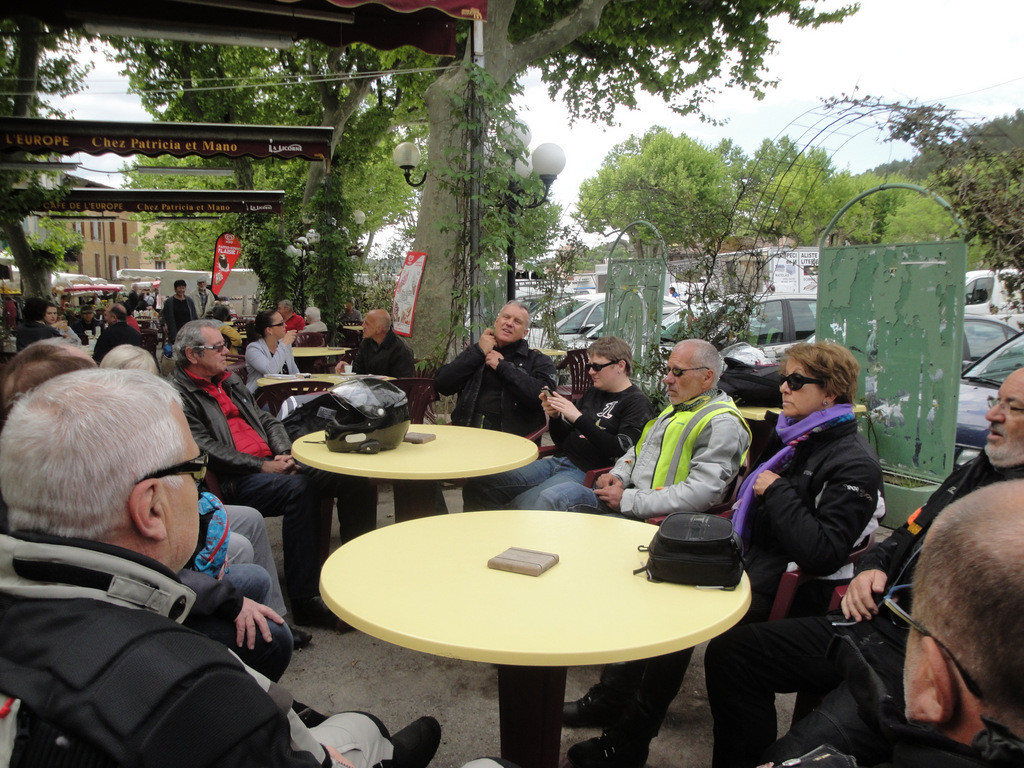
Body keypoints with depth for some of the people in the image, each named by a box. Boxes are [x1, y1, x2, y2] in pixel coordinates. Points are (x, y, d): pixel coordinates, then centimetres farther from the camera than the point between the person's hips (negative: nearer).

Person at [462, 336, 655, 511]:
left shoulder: (637, 403, -2)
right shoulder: (593, 393, 21)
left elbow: (621, 450, -17)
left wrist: (579, 418, -17)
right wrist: (554, 416, 2)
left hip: (585, 474, -8)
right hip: (558, 461, 8)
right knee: (477, 486, -5)